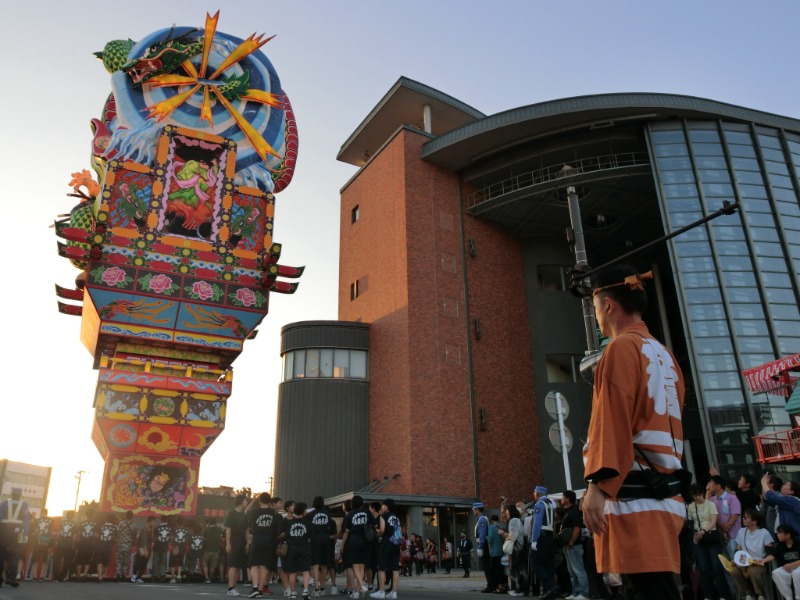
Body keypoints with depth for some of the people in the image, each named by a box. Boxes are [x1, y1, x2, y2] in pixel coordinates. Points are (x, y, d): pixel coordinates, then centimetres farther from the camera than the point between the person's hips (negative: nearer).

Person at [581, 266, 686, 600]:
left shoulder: (621, 347, -7)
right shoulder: (665, 356, 21)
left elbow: (611, 420, -16)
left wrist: (597, 485, -20)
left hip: (635, 496, -10)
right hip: (664, 494, 10)